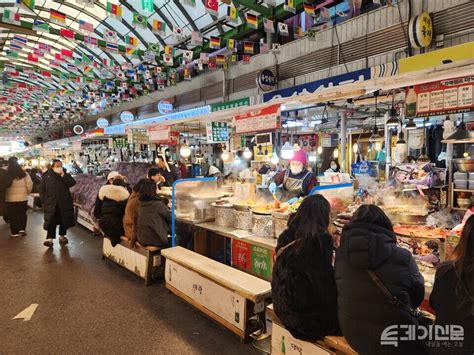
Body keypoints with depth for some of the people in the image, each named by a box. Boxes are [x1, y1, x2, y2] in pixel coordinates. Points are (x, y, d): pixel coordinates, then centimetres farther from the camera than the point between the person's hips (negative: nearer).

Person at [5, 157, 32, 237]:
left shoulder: (6, 174, -9)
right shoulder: (23, 173, -4)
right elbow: (30, 184, -6)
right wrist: (27, 193, 11)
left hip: (10, 198, -1)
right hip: (22, 197, 1)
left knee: (12, 215, 9)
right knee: (22, 213, 17)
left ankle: (15, 232, 13)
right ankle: (22, 229, 10)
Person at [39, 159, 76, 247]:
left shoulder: (66, 175, 5)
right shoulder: (47, 176, 4)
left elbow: (72, 183, -13)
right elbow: (41, 189, 8)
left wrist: (63, 175, -18)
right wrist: (44, 201, 1)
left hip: (64, 203, 1)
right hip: (51, 203, -1)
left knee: (64, 220, 9)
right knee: (51, 221, -6)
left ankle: (62, 236, 25)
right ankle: (50, 238, -5)